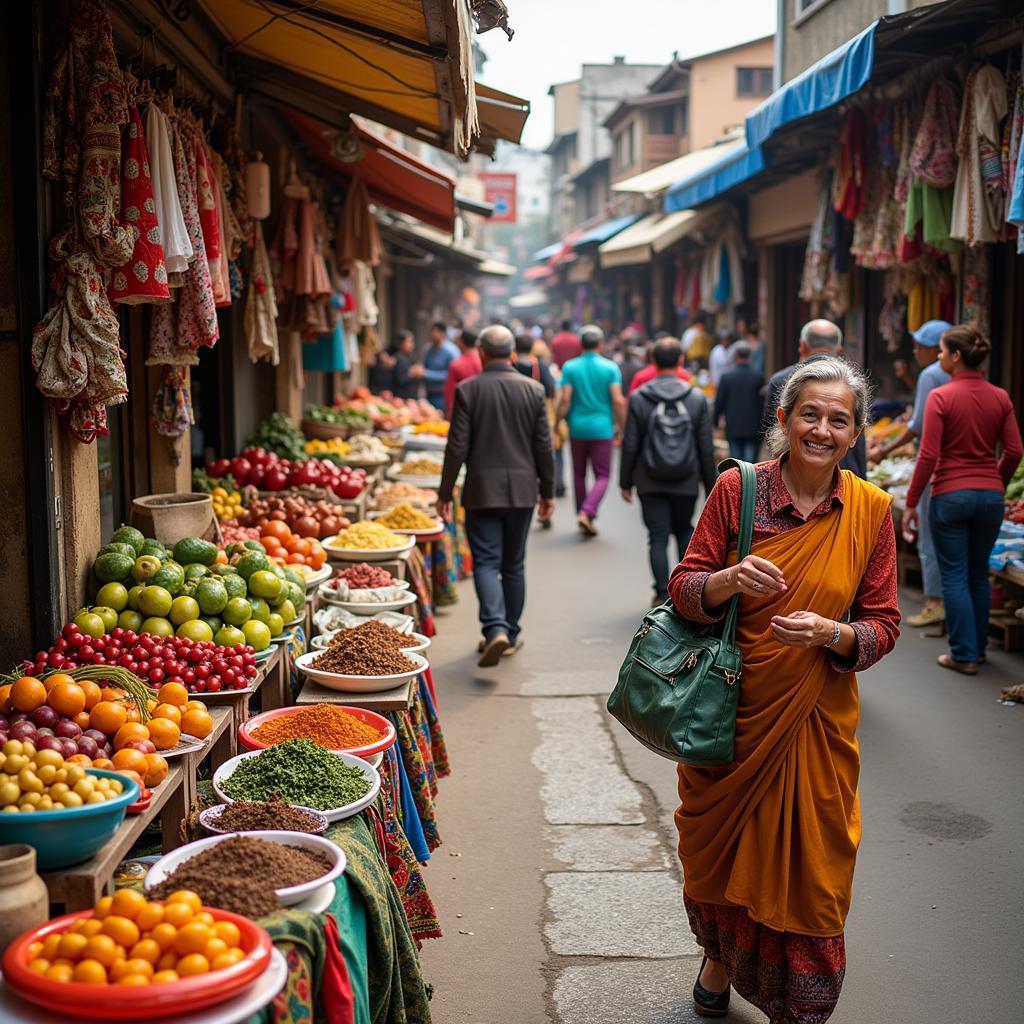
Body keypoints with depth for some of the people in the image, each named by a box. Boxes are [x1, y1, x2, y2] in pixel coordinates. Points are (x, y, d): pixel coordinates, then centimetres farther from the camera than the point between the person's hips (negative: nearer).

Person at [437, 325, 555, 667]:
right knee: (513, 564, 14)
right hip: (522, 489, 3)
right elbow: (544, 446, 3)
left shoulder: (468, 390, -6)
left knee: (486, 562, -1)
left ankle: (495, 629, -19)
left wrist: (445, 493, 0)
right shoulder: (533, 389, 1)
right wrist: (547, 491, 12)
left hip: (482, 489, -3)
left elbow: (457, 447, -7)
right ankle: (510, 633, 22)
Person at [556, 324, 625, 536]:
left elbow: (565, 400, -8)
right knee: (602, 476, 3)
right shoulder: (610, 367, -3)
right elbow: (618, 401, -8)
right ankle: (587, 512, -16)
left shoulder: (570, 367, -1)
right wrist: (620, 427, 3)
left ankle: (583, 514, 21)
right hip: (602, 428, -1)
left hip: (577, 427, 2)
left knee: (579, 474, 15)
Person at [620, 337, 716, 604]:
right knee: (684, 530, 21)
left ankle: (663, 593, 2)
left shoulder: (638, 398, -5)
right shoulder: (697, 398, -2)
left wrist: (626, 482, 6)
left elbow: (630, 445, -3)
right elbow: (706, 448, 0)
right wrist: (710, 485, 8)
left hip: (650, 482, -1)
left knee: (658, 537, 4)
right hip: (686, 482, 1)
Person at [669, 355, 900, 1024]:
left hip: (817, 722, 0)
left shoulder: (871, 511, -5)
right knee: (721, 845, 17)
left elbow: (883, 627, -2)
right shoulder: (738, 489, -8)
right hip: (731, 711, 0)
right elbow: (683, 590, -6)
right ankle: (720, 956, 47)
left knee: (808, 867, 6)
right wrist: (730, 578, -27)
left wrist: (830, 633, -22)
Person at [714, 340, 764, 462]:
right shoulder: (758, 377, -4)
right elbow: (763, 401, 1)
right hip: (753, 428, 0)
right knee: (751, 460, 1)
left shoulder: (726, 376, -7)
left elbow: (719, 402, -4)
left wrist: (716, 420, 11)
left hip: (733, 426, 0)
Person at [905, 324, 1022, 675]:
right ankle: (978, 646, 28)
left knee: (955, 577, 4)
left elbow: (928, 456, -14)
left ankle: (963, 655, 7)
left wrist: (911, 502, -6)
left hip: (950, 495, -5)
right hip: (990, 496, 5)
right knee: (979, 575, 18)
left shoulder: (940, 397, -12)